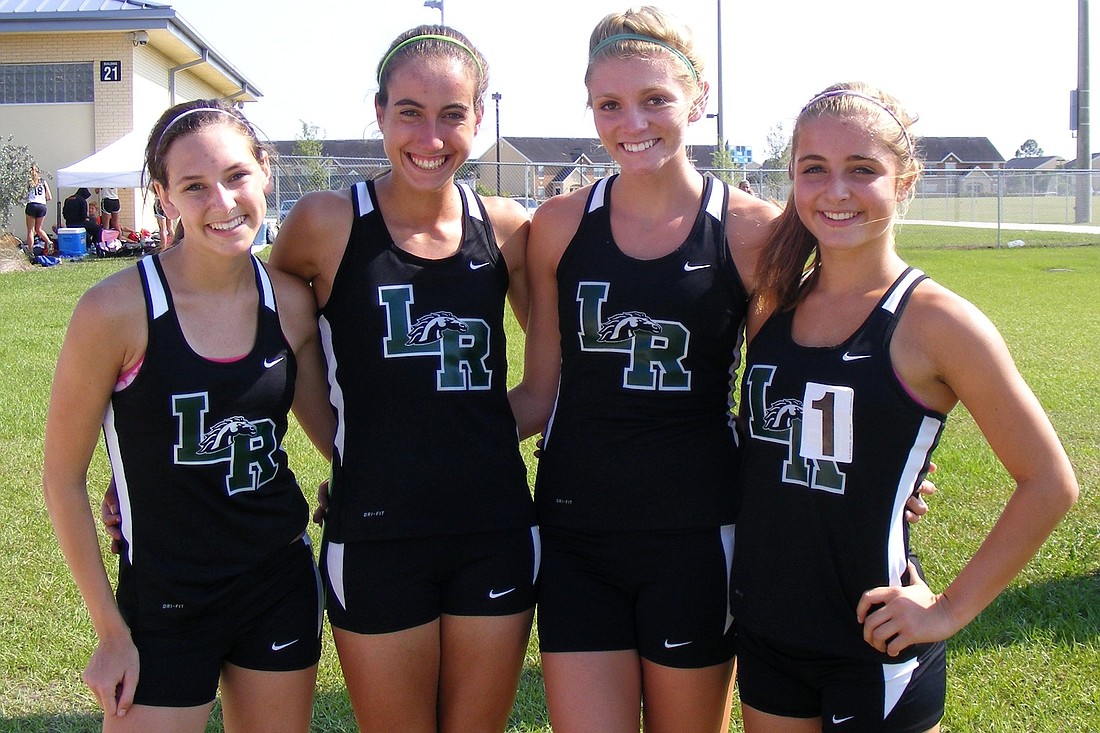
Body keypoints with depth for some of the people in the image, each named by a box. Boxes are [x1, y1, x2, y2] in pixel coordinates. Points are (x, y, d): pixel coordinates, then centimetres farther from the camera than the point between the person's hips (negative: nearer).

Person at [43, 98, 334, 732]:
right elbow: (63, 476, -9)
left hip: (281, 585, 4)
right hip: (164, 603, -4)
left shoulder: (290, 302, -4)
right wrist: (111, 630, -7)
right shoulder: (118, 310, -16)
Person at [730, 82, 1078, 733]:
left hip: (875, 647, -4)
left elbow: (1050, 483, -11)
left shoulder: (933, 320, -13)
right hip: (766, 631, 5)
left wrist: (951, 608, -9)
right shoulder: (772, 306, 2)